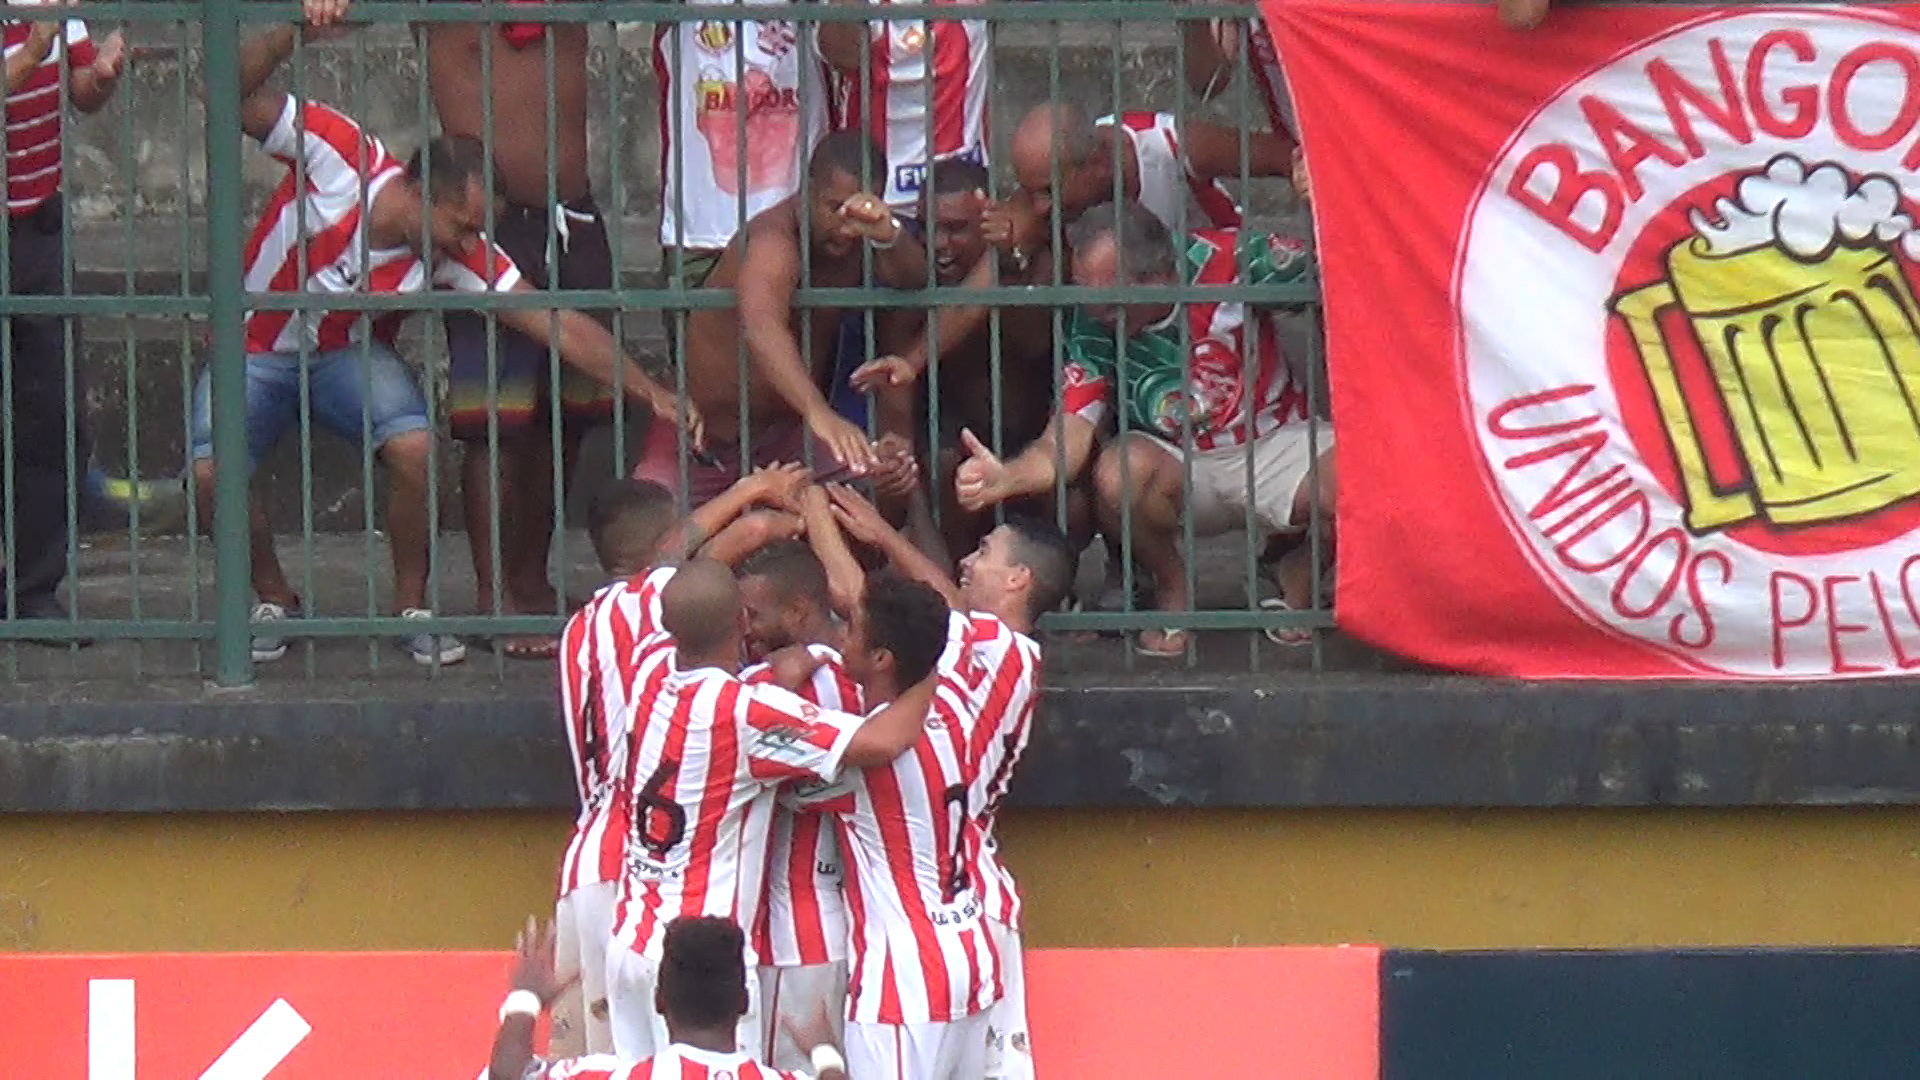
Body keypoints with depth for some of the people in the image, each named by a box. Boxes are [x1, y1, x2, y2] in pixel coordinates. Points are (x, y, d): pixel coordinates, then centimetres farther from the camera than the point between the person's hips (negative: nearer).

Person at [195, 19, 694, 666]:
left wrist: (651, 393, -25)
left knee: (415, 447, -29)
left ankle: (411, 606, -6)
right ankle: (273, 600, 3)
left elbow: (559, 326, -19)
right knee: (211, 471, -27)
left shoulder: (459, 254, -20)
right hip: (256, 350, -1)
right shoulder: (337, 159, -27)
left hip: (350, 356, 1)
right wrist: (296, 31, -43)